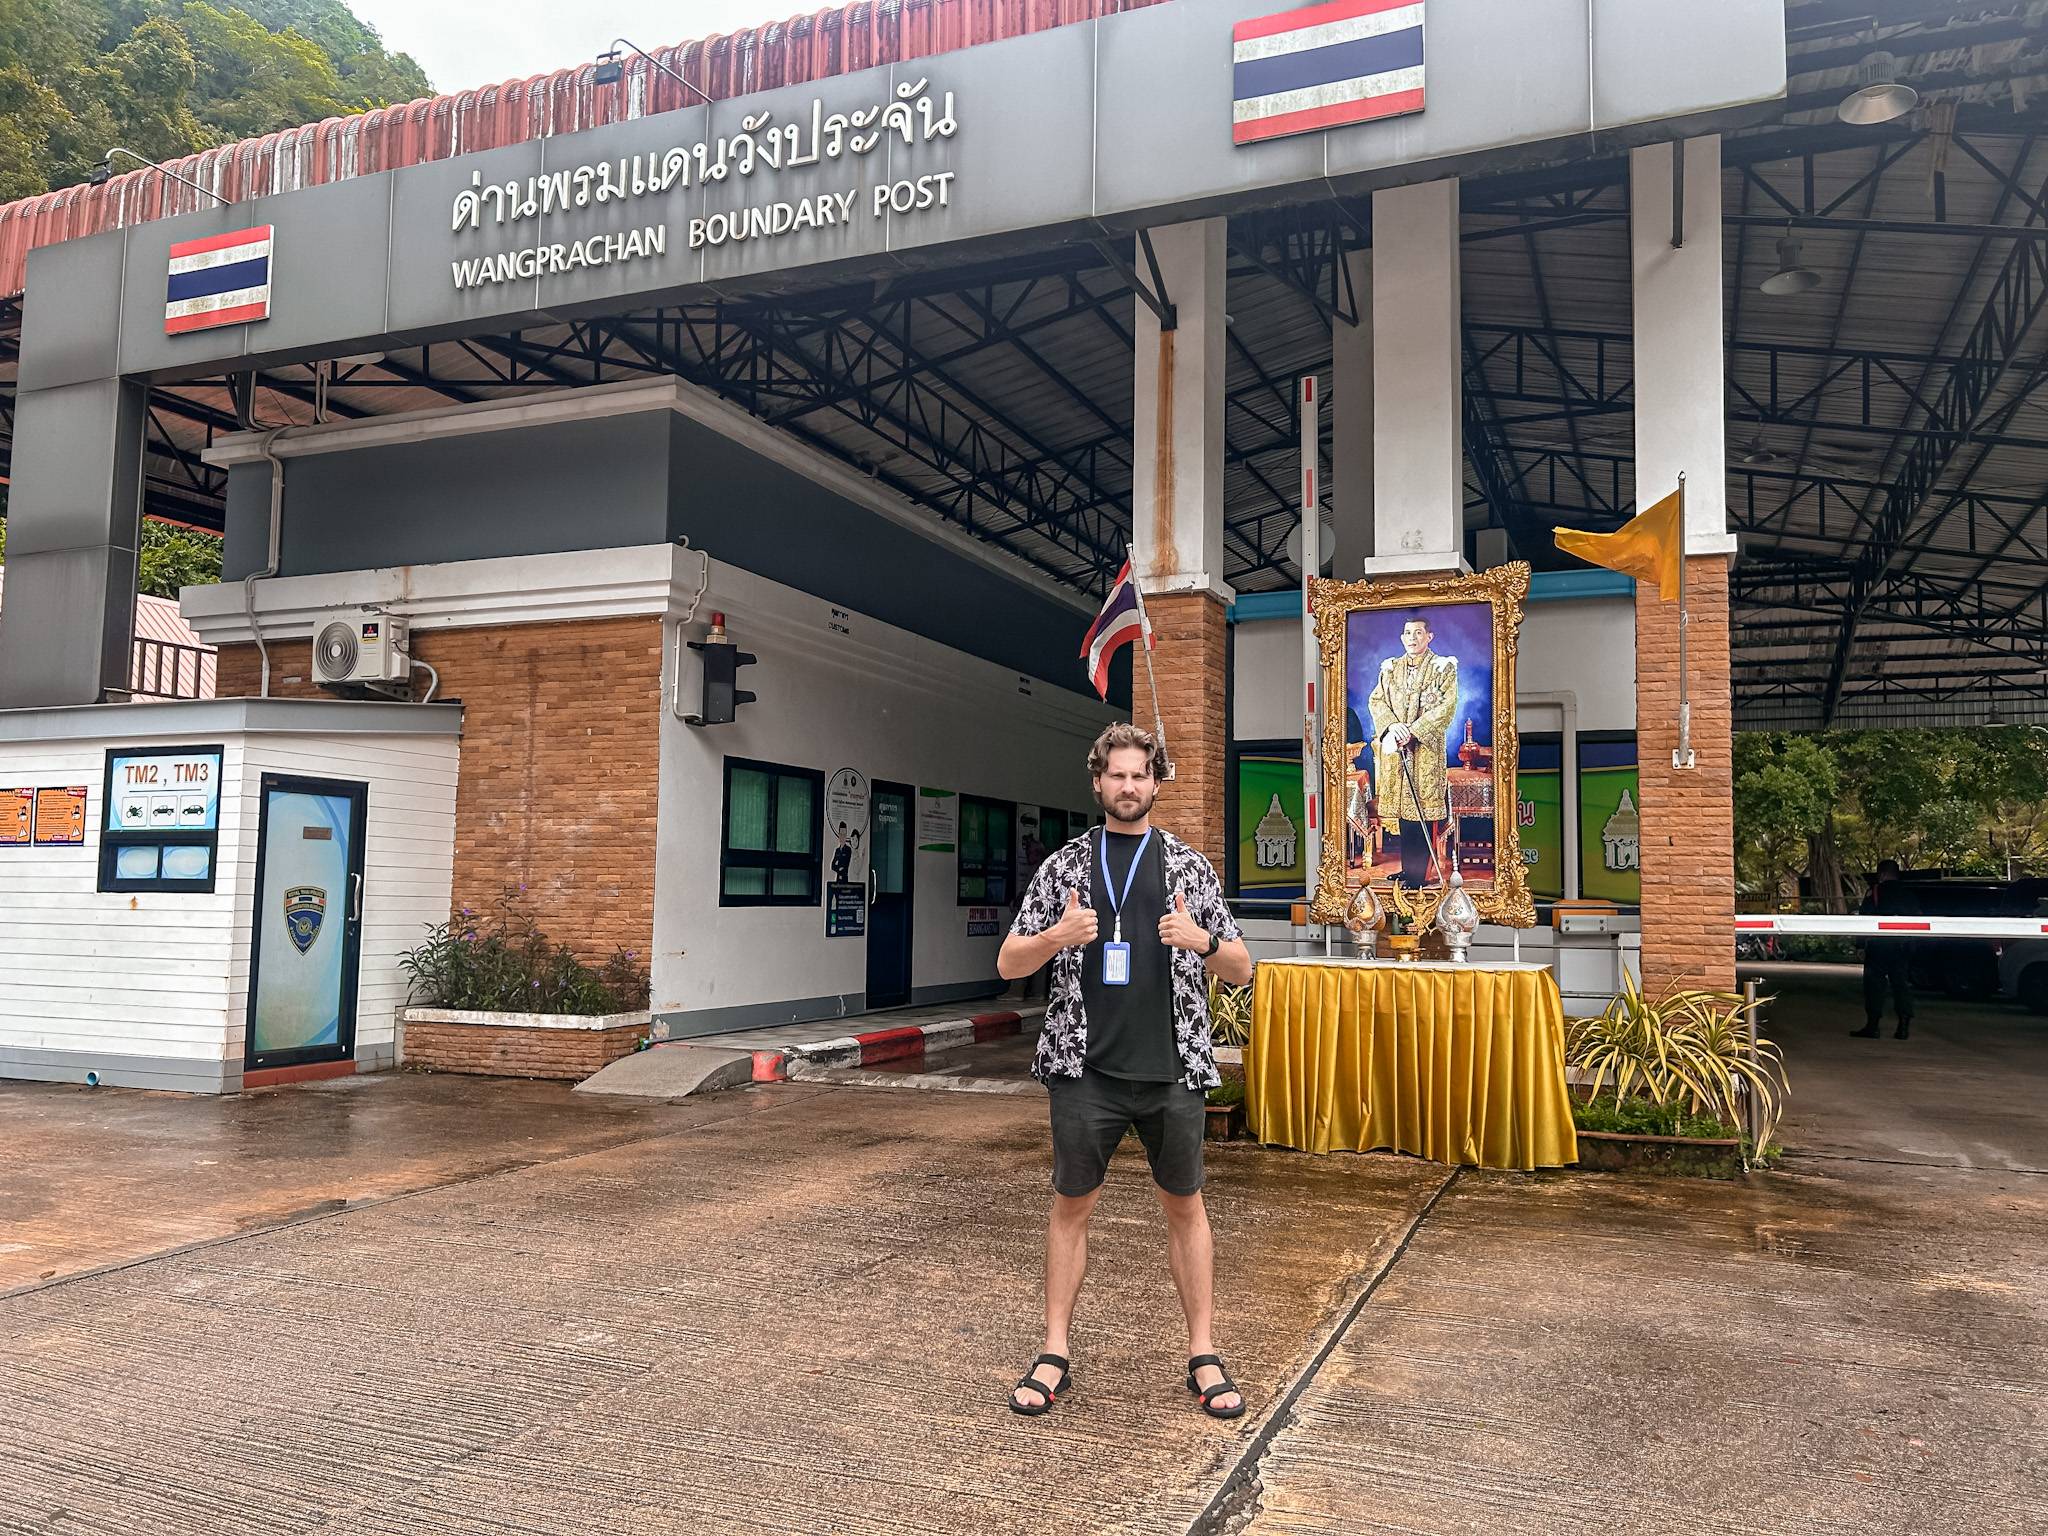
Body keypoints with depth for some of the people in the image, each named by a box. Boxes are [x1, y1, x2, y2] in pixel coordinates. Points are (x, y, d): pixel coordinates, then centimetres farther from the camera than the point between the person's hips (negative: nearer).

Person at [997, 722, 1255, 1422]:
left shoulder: (1189, 865, 5)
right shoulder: (1065, 864, 5)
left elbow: (1240, 969, 7)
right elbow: (1009, 963, 4)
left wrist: (1200, 939, -14)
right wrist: (1058, 936, -16)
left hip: (1172, 1070, 0)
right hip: (1086, 1069, 0)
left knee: (1185, 1207, 9)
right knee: (1071, 1206, 8)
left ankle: (1204, 1355, 21)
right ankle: (1054, 1355, 20)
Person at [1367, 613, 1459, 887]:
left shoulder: (1443, 667, 1)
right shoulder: (1390, 668, 15)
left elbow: (1447, 705, -9)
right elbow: (1376, 700, 7)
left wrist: (1413, 730, -16)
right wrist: (1391, 725, -13)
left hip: (1426, 749, -4)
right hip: (1395, 750, 4)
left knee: (1422, 810, -6)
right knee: (1403, 809, 7)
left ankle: (1417, 874, -2)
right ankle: (1408, 868, 16)